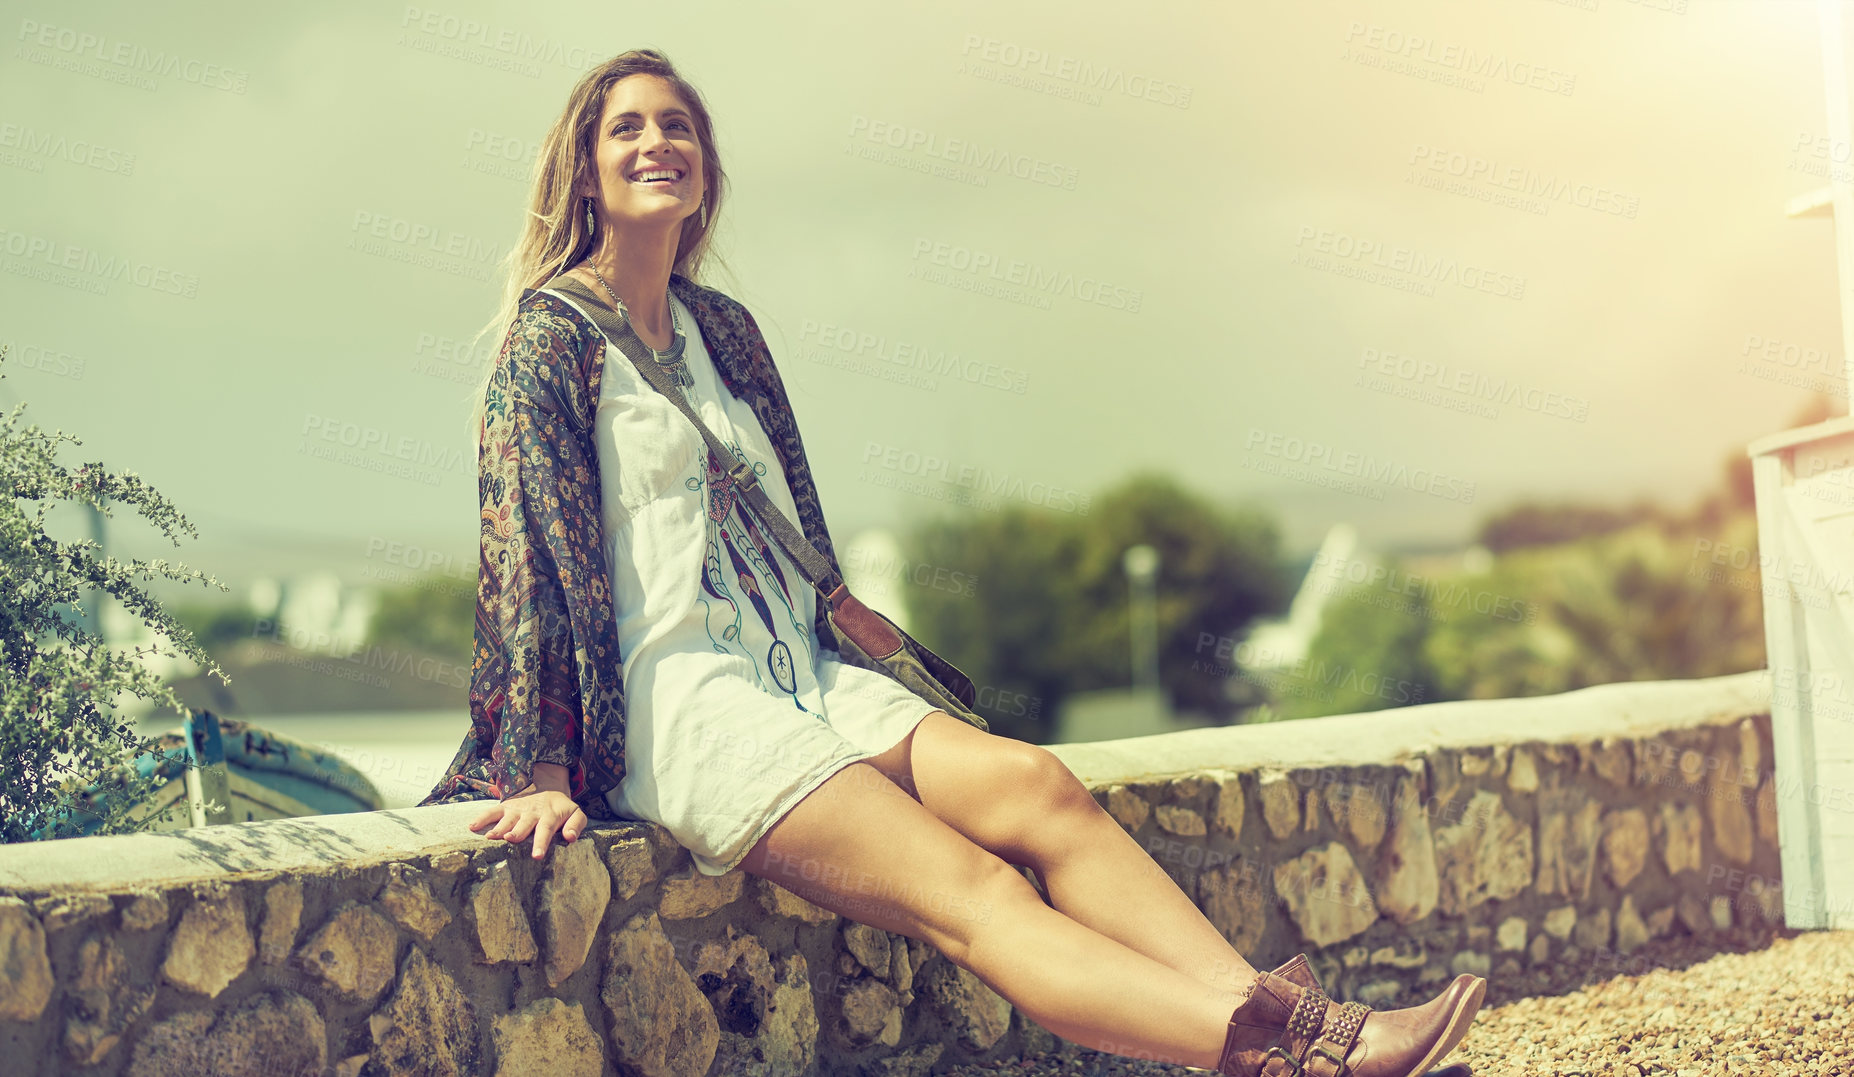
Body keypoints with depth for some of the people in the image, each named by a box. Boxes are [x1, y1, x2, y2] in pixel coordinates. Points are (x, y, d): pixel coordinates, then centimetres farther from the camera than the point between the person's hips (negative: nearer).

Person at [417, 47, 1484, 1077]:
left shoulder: (720, 327, 19)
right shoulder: (554, 336, -1)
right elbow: (528, 539, -9)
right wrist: (543, 771, -15)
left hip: (796, 676, 7)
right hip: (673, 700, -7)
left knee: (1031, 783, -21)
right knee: (971, 888, -25)